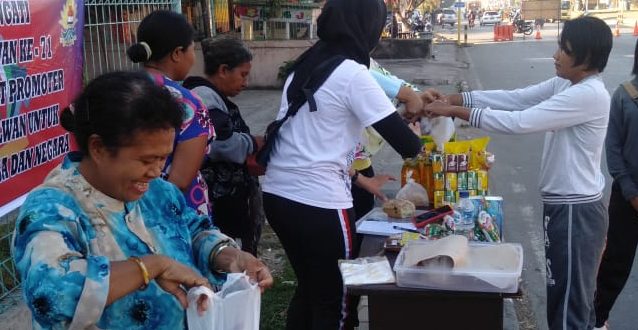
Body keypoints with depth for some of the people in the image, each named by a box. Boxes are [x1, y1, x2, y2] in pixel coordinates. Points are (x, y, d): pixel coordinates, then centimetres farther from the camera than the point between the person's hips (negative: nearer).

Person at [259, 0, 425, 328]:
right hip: (317, 203, -8)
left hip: (277, 194, 8)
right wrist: (418, 147, 11)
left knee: (308, 289, 23)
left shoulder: (304, 66, 12)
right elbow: (402, 140, -11)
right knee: (334, 301, 8)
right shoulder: (352, 74, -11)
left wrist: (358, 178, 19)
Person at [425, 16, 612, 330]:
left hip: (576, 210, -9)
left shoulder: (588, 95, -22)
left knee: (568, 304, 1)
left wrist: (456, 111, -21)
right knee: (573, 297, 21)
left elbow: (519, 122, -26)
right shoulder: (565, 85, 7)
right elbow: (513, 98, 5)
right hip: (565, 205, 9)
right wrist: (453, 98, -4)